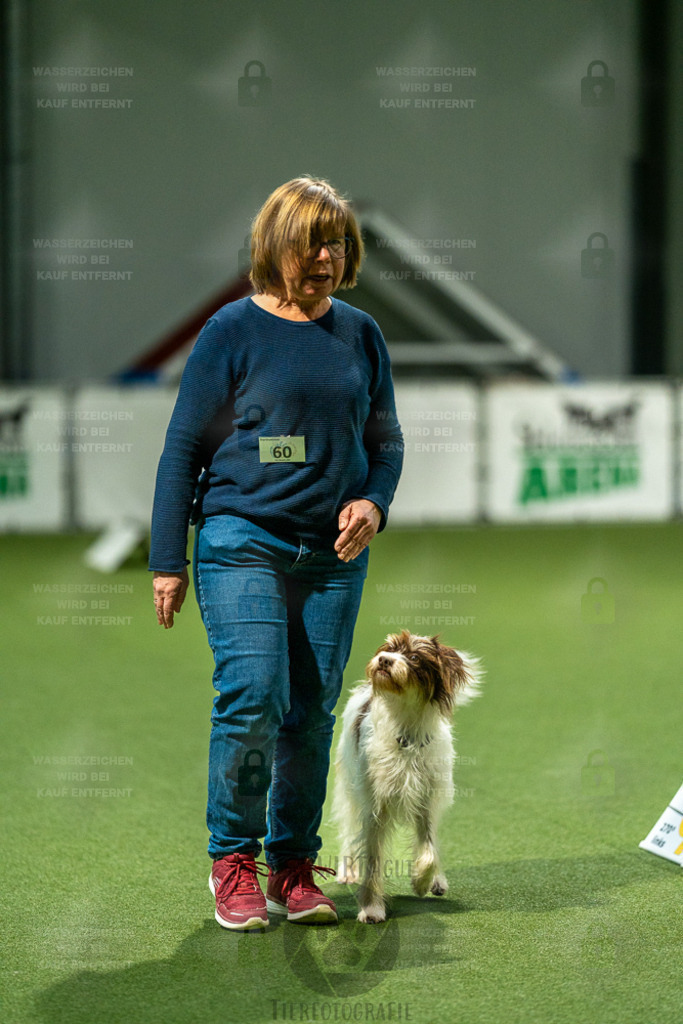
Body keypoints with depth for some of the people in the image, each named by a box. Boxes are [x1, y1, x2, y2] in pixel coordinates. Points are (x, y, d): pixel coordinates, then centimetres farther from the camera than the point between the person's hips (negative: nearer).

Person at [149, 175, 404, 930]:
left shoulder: (359, 334, 10)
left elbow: (385, 438, 18)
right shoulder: (233, 331, -2)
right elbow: (184, 445, 0)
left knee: (314, 712, 4)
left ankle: (294, 866, 15)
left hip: (334, 554, 4)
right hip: (243, 539, -4)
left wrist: (374, 502, -4)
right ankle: (232, 860, 0)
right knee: (252, 695, -16)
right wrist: (167, 561, -3)